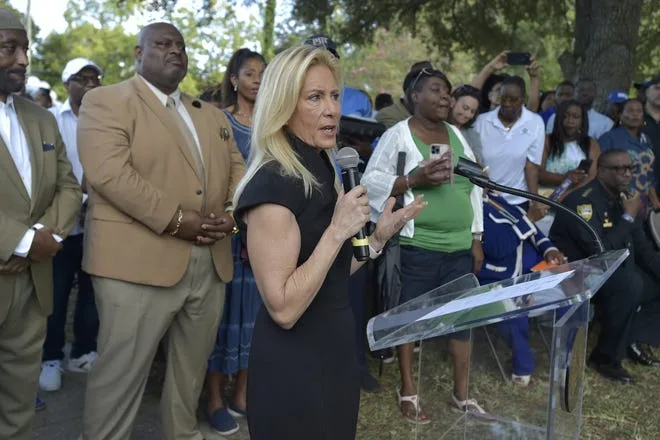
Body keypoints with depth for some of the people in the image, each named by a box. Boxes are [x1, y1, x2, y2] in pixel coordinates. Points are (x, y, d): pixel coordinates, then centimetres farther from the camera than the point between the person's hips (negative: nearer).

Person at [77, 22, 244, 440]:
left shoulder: (211, 114, 19)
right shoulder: (106, 101, -2)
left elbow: (237, 169, 18)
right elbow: (109, 172, -16)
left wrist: (233, 211, -4)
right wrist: (176, 220, -20)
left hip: (210, 263, 7)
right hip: (139, 261, -6)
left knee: (192, 368, 18)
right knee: (121, 372, 3)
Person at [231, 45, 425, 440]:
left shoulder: (320, 173, 7)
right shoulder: (272, 184, -21)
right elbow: (283, 308, -26)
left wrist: (379, 236, 4)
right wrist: (337, 230, -25)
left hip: (335, 354, 9)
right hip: (293, 369, -9)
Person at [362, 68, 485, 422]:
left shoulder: (456, 134, 14)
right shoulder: (397, 135, -4)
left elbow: (474, 186, 15)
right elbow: (371, 183, -10)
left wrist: (476, 239, 12)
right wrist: (414, 180, -22)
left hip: (460, 247, 6)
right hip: (417, 247, -5)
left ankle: (461, 392, 25)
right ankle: (407, 390, 23)